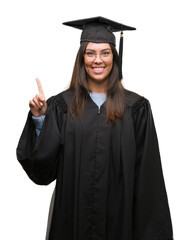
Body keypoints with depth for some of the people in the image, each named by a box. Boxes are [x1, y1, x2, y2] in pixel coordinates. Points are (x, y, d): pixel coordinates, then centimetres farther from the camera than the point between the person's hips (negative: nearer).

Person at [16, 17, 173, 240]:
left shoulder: (136, 108, -2)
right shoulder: (61, 106, -1)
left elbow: (147, 173, -2)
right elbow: (43, 167, -5)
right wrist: (39, 118, -16)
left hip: (119, 216, 0)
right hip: (73, 213, 0)